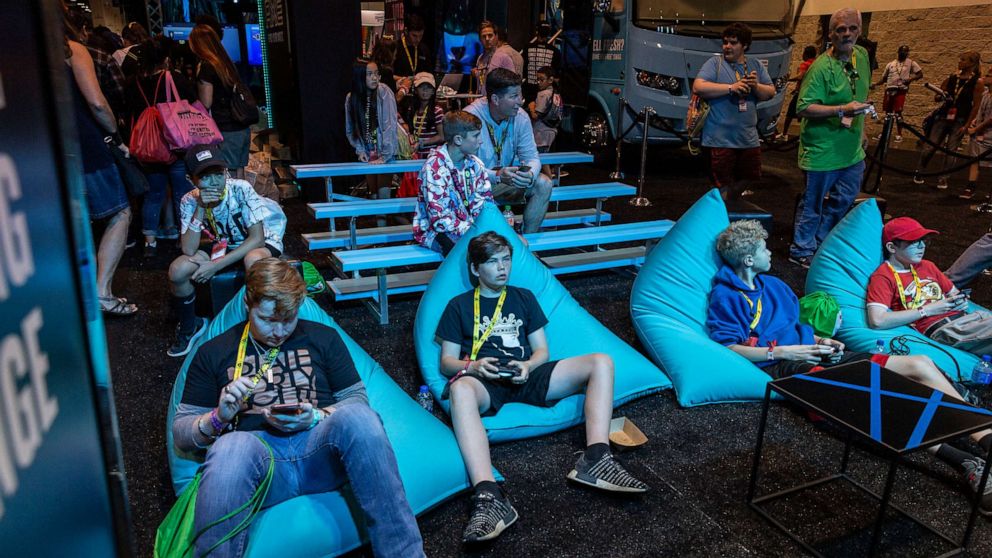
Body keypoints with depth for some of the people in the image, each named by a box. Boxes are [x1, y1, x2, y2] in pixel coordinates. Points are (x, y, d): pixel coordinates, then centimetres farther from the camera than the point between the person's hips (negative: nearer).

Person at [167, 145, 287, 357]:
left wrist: (216, 265, -28)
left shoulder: (241, 189, -26)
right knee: (177, 270, -18)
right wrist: (200, 208, -32)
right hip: (223, 244, 4)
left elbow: (257, 238, -27)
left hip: (261, 241, -4)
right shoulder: (190, 201, -14)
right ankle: (189, 327, 12)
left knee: (253, 261, -40)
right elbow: (189, 250, -22)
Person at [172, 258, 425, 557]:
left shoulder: (323, 337, 16)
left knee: (356, 417, -34)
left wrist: (316, 417, -7)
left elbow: (357, 401, 13)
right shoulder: (214, 352, 16)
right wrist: (219, 417, -6)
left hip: (319, 451, 1)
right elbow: (180, 432, 16)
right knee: (230, 447, -38)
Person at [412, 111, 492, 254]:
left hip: (468, 224, 7)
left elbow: (485, 201, 3)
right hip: (436, 231, -6)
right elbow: (440, 219, -24)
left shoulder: (474, 163, 2)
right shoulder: (434, 168, -20)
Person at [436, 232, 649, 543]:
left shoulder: (523, 298, 21)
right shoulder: (459, 305, 13)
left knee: (601, 363, -17)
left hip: (526, 377, 4)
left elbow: (542, 350, 15)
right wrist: (472, 367, -15)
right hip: (485, 383, -3)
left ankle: (595, 459, -32)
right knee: (461, 389, -42)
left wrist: (528, 366, -9)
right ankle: (489, 496, -56)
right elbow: (446, 362, 7)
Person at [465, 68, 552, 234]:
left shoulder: (521, 117, -6)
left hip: (505, 180, 5)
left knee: (543, 183, -15)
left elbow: (531, 157, -5)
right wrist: (497, 176, -41)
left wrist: (530, 175, -30)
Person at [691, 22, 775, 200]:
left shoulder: (756, 66, 12)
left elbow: (771, 92, 11)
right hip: (721, 139, -5)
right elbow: (698, 87, -17)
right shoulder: (715, 63, -3)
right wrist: (731, 87, -19)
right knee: (723, 185, 4)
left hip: (749, 138, 6)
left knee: (751, 178, 19)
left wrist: (757, 86, -10)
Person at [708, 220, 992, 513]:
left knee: (920, 364, -5)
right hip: (785, 368, -9)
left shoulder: (773, 284, 24)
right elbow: (727, 348, -13)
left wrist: (821, 341, 11)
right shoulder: (725, 296, -2)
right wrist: (782, 351, -17)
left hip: (814, 354, 9)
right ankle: (965, 462, -41)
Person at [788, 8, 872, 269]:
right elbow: (803, 108, -24)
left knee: (843, 201, 18)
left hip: (852, 148, 8)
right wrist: (842, 110, -31)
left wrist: (861, 127, 22)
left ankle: (820, 244, 34)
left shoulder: (862, 56, 6)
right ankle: (801, 251, 18)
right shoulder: (821, 67, -19)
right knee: (813, 205, 3)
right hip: (823, 150, -8)